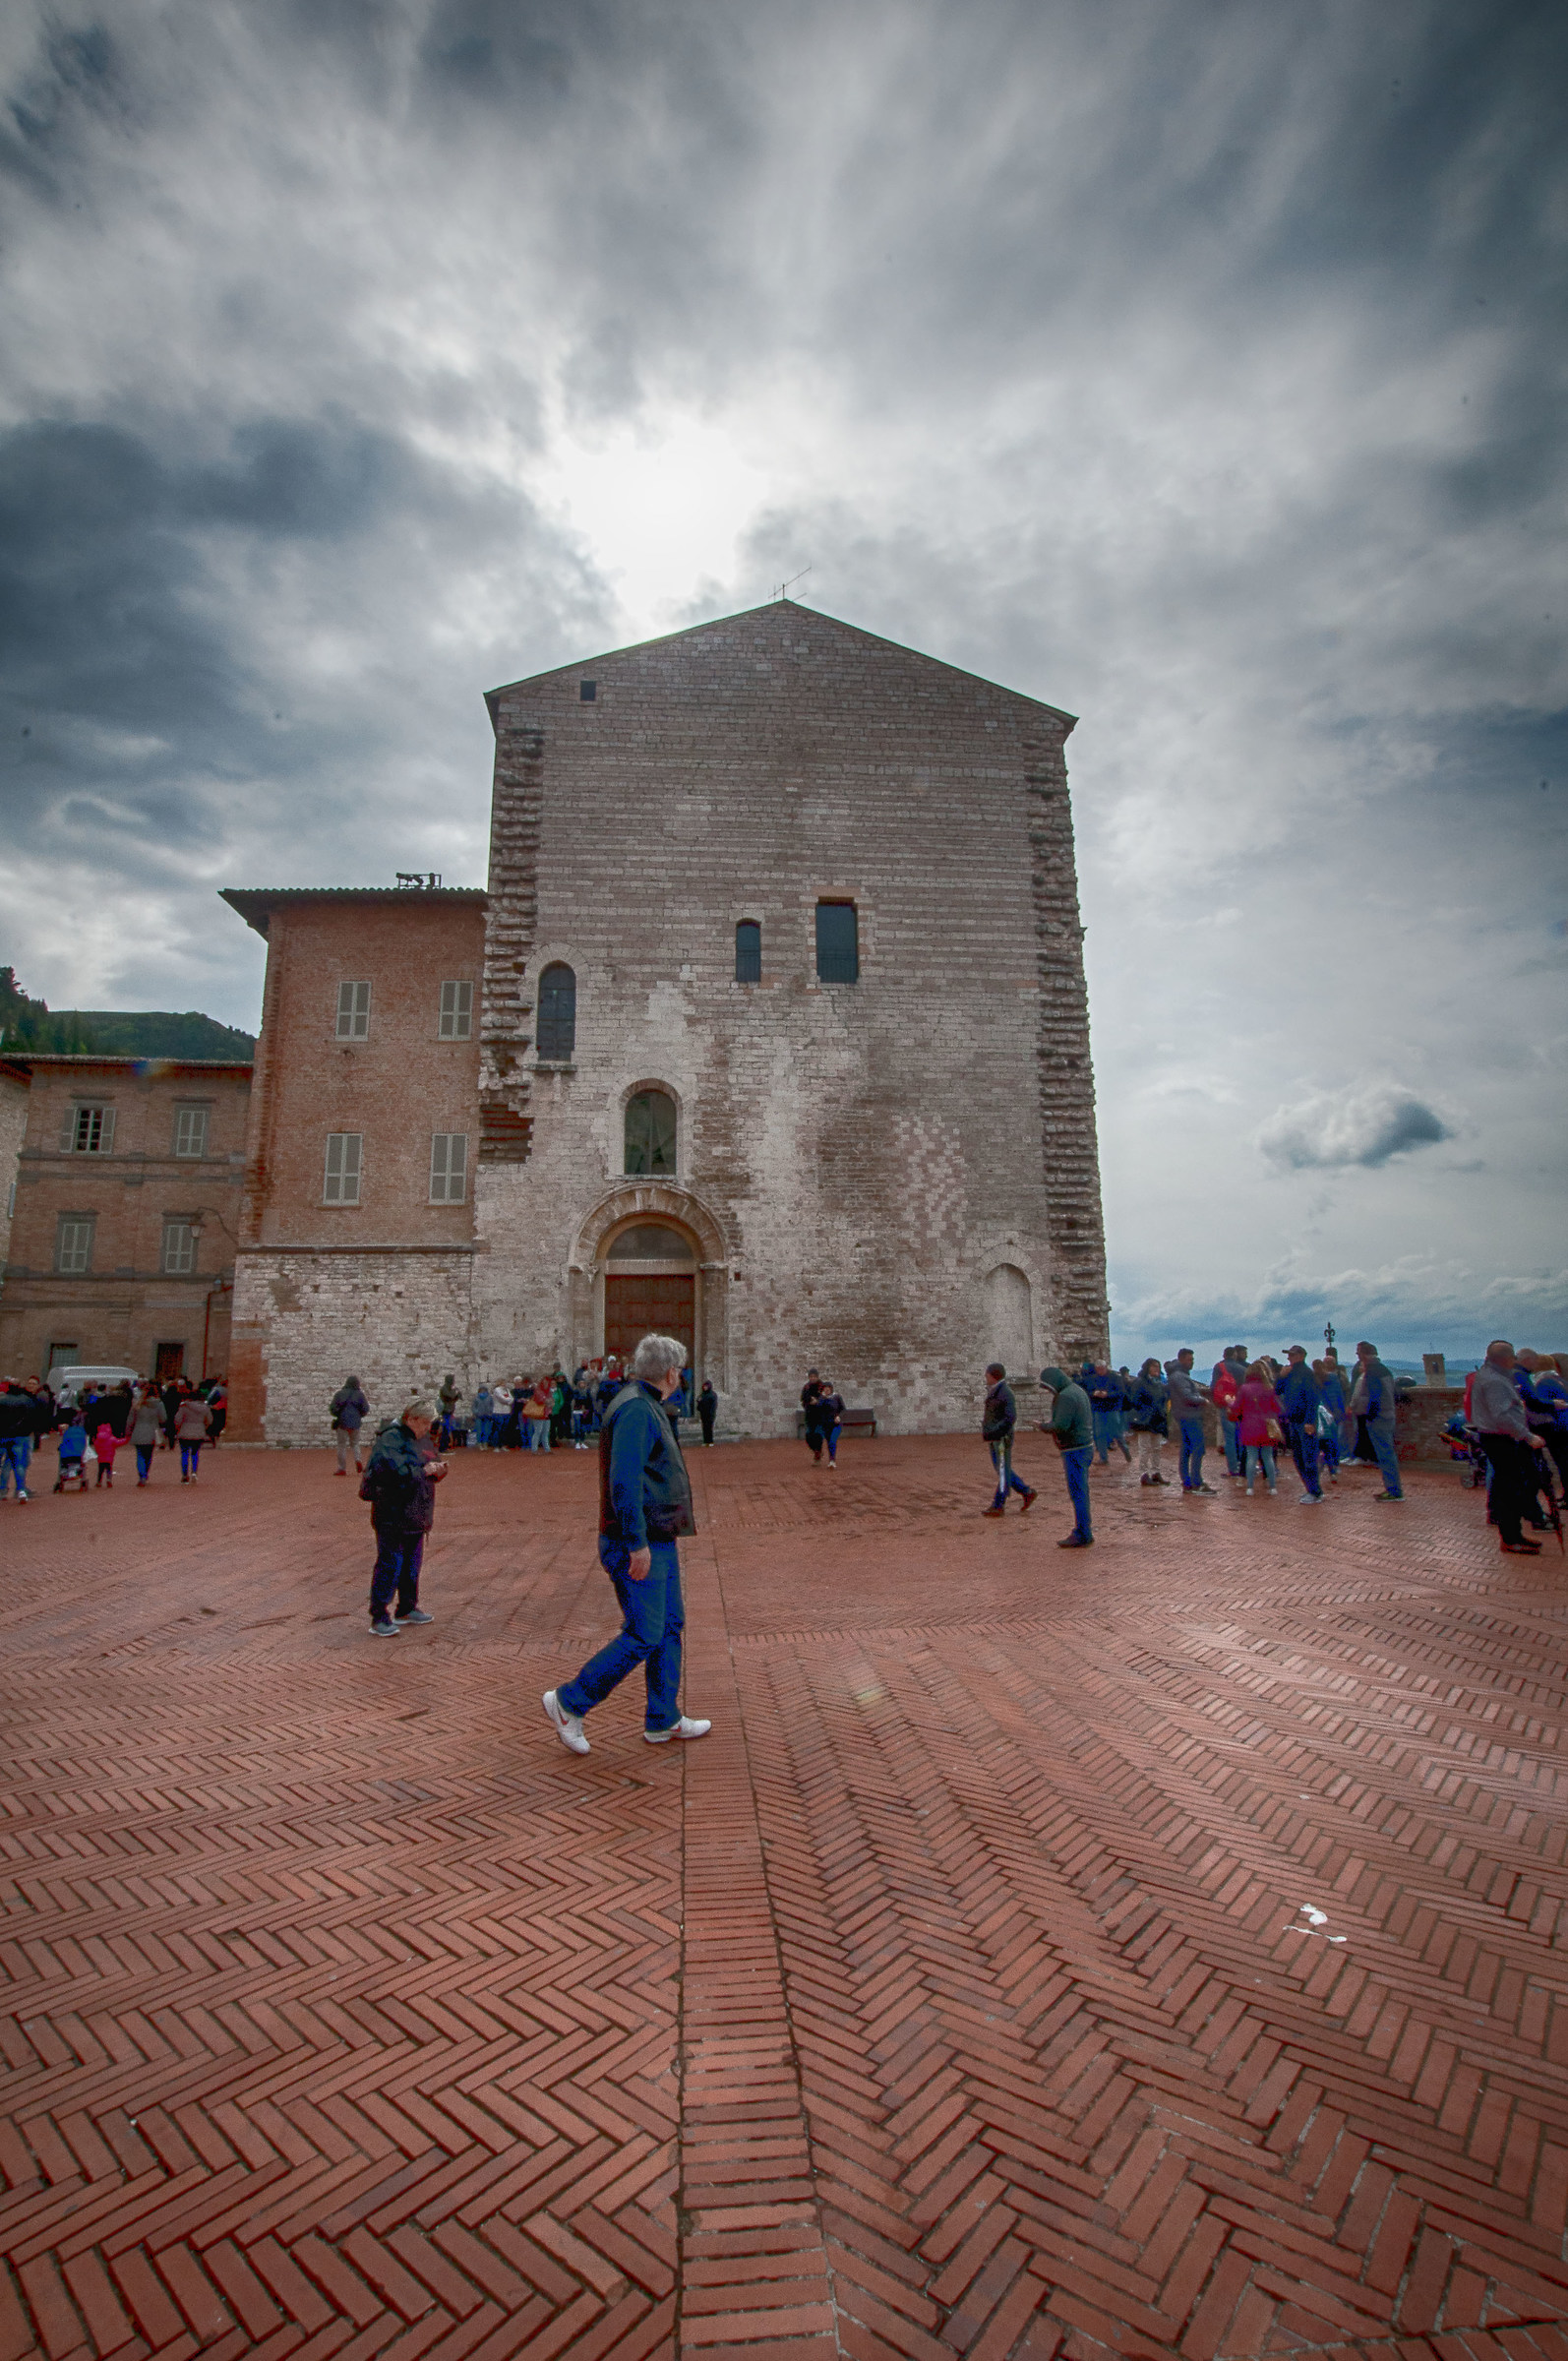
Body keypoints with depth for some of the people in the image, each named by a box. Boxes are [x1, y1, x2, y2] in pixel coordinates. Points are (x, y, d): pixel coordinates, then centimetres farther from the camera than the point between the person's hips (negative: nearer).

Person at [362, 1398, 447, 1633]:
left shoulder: (424, 1440, 13)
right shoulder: (390, 1439, -14)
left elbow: (433, 1468, 20)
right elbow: (393, 1470, -28)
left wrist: (438, 1469, -3)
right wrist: (423, 1471, -22)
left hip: (416, 1515, 9)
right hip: (392, 1515, -9)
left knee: (413, 1563, 17)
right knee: (390, 1564, -5)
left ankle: (407, 1609, 31)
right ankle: (379, 1618, 4)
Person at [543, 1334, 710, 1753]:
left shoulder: (648, 1408, 15)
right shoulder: (635, 1409, -19)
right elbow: (624, 1481, -27)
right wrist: (638, 1543, -25)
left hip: (657, 1542, 10)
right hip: (637, 1546, -10)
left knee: (670, 1627, 15)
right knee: (643, 1636, -5)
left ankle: (663, 1721, 25)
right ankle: (569, 1703, 9)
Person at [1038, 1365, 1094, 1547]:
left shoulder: (1066, 1396, -19)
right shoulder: (1077, 1390, 13)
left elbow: (1061, 1426, -26)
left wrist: (1044, 1426, -6)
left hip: (1075, 1450, -10)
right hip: (1085, 1446, 10)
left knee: (1077, 1493, -5)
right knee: (1080, 1492, 16)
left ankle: (1082, 1536, -1)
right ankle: (1084, 1528, 24)